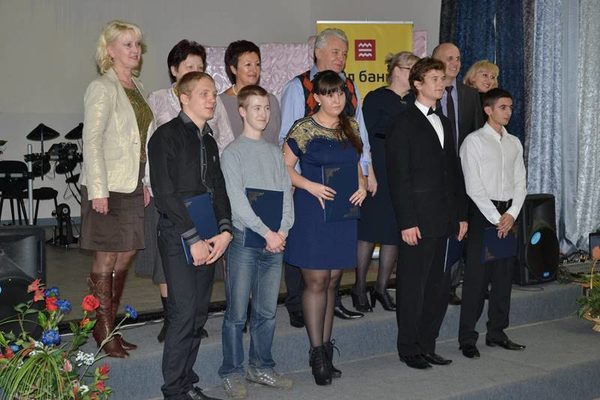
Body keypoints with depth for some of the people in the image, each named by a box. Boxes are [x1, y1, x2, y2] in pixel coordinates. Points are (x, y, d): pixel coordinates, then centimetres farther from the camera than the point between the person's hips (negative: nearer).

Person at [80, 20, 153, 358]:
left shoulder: (137, 88, 14)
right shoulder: (102, 88, -9)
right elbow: (92, 141, -14)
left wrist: (146, 182, 12)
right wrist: (97, 190, -19)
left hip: (133, 185, 8)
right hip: (108, 185, -8)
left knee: (126, 255, 10)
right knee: (106, 258, -2)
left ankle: (110, 326, 21)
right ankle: (104, 333, 8)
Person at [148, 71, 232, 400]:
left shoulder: (209, 141, 17)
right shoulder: (166, 136, -5)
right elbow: (164, 193, -12)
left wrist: (224, 230, -1)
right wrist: (192, 239, -15)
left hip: (208, 238, 7)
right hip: (178, 237, -7)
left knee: (200, 312, 8)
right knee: (184, 311, -9)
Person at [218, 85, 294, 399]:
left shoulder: (275, 152, 14)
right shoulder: (233, 152, -2)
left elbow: (286, 193, 9)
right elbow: (236, 200, -11)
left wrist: (282, 231, -6)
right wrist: (266, 232, -15)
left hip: (276, 241, 5)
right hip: (244, 239, -5)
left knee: (267, 312, 11)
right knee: (237, 312, 0)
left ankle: (261, 367, 23)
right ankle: (232, 373, 10)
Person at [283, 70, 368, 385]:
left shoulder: (351, 127, 10)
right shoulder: (304, 129, -7)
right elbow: (285, 167, -5)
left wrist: (362, 185, 0)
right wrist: (312, 187, -18)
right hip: (312, 212, -5)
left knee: (332, 281, 10)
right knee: (316, 281, -4)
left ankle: (326, 348, 19)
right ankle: (318, 354, 5)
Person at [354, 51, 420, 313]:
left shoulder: (415, 100, 12)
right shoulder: (376, 98, -4)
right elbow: (367, 137, -8)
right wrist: (368, 173, -15)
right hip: (379, 176, -5)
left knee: (395, 232, 7)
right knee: (370, 229, 0)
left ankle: (382, 288, 18)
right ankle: (360, 288, 13)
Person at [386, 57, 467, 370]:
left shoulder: (443, 122, 17)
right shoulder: (404, 123, -6)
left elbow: (454, 171, 18)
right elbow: (398, 176, -11)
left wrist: (461, 214, 13)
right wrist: (407, 222, -16)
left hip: (443, 220, 7)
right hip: (418, 220, -7)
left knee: (436, 287, 11)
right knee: (413, 286, 2)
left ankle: (427, 344, 22)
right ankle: (408, 348, 13)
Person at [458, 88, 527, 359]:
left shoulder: (514, 143, 13)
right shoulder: (474, 141, -5)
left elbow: (520, 183, 10)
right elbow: (473, 187, -11)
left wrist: (512, 214, -4)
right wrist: (495, 217, -13)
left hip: (508, 213, 6)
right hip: (482, 213, -6)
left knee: (504, 275, 9)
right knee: (476, 276, -5)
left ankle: (497, 332, 20)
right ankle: (467, 338, 1)